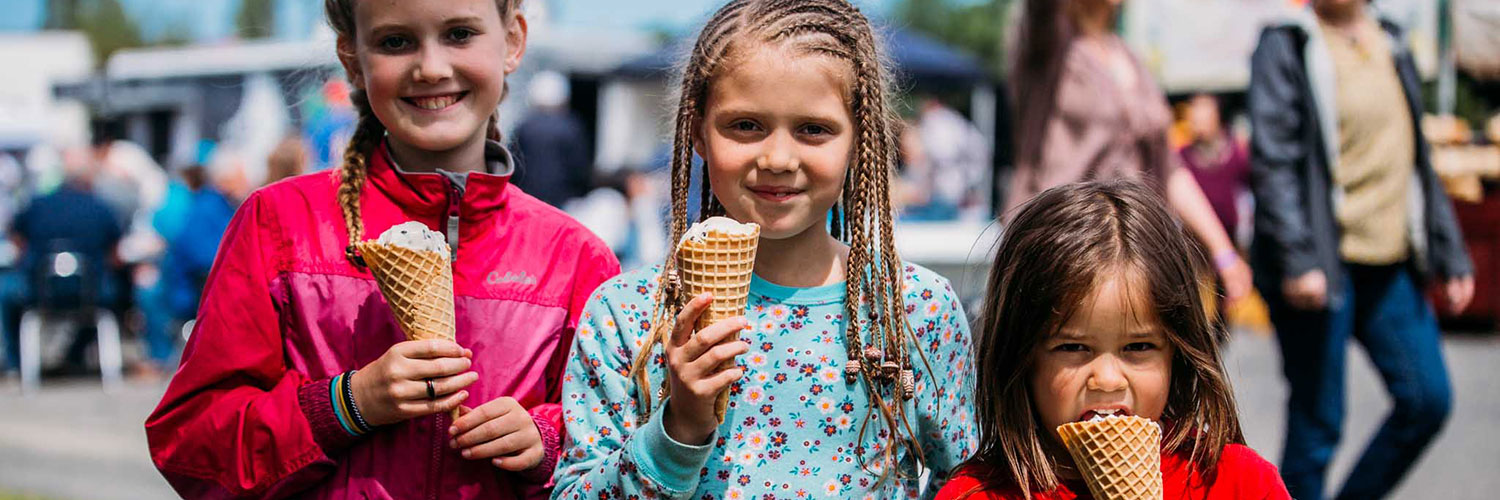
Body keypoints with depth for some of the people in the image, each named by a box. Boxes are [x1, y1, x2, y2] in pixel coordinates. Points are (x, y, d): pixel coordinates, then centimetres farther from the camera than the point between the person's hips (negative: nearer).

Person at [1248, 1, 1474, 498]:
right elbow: (1273, 162, -13)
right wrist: (1298, 260, -22)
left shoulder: (1391, 45, 15)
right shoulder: (1286, 47, -4)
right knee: (1317, 420, -2)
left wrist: (1450, 253, 14)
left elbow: (1418, 162, 19)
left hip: (1391, 264, 6)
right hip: (1323, 265, -6)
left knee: (1428, 399, 3)